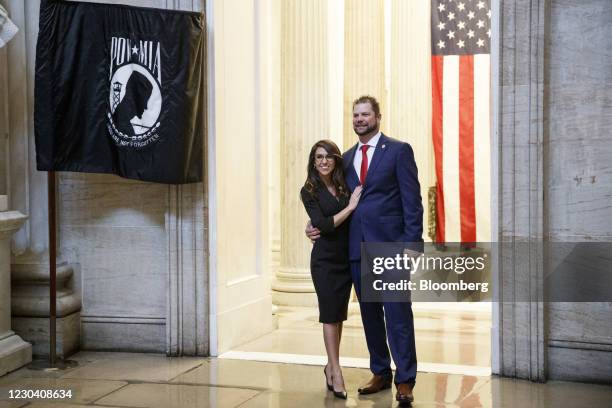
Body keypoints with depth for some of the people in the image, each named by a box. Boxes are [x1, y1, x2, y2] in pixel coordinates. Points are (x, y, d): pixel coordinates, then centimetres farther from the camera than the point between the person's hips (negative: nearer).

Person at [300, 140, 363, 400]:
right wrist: (350, 207, -15)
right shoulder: (309, 191, -5)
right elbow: (322, 225, -14)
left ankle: (331, 366, 22)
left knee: (338, 313, 10)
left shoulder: (346, 185, 3)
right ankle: (336, 372, 2)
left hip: (346, 258, 3)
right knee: (330, 313, -2)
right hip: (325, 259, -3)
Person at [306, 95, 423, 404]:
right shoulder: (347, 158, 15)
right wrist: (315, 224, 7)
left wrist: (412, 243, -13)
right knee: (369, 315, 12)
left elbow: (412, 201, -6)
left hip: (390, 246, -6)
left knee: (398, 315, -4)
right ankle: (380, 373, 23)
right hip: (357, 249, 6)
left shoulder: (398, 151, -1)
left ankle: (405, 379, 3)